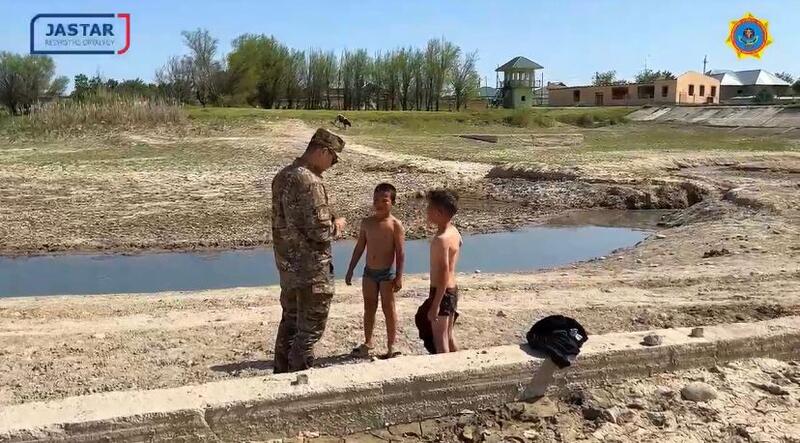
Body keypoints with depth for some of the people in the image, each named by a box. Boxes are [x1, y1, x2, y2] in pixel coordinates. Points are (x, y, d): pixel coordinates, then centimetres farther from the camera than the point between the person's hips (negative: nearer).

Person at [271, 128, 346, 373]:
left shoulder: (282, 176, 7)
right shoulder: (310, 182, -22)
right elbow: (320, 232, -24)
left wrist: (329, 220, 13)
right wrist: (337, 225, -3)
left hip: (287, 264, 9)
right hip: (311, 269, -9)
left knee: (290, 320, 21)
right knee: (310, 328, 3)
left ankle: (282, 373, 34)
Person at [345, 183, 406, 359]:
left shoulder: (395, 225, -11)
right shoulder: (367, 222, 2)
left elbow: (400, 253, -11)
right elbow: (359, 247, 9)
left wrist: (399, 277, -15)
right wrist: (350, 270, 9)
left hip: (387, 273, -4)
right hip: (369, 271, 5)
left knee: (389, 309, 6)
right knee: (369, 308, 15)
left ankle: (391, 347, 17)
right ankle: (367, 343, 30)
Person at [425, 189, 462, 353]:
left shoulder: (441, 239, -23)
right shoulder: (454, 232, 5)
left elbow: (443, 276, -25)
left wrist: (435, 306, -23)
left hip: (442, 292, -9)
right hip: (453, 290, 9)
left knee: (439, 340, 2)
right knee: (449, 336, 21)